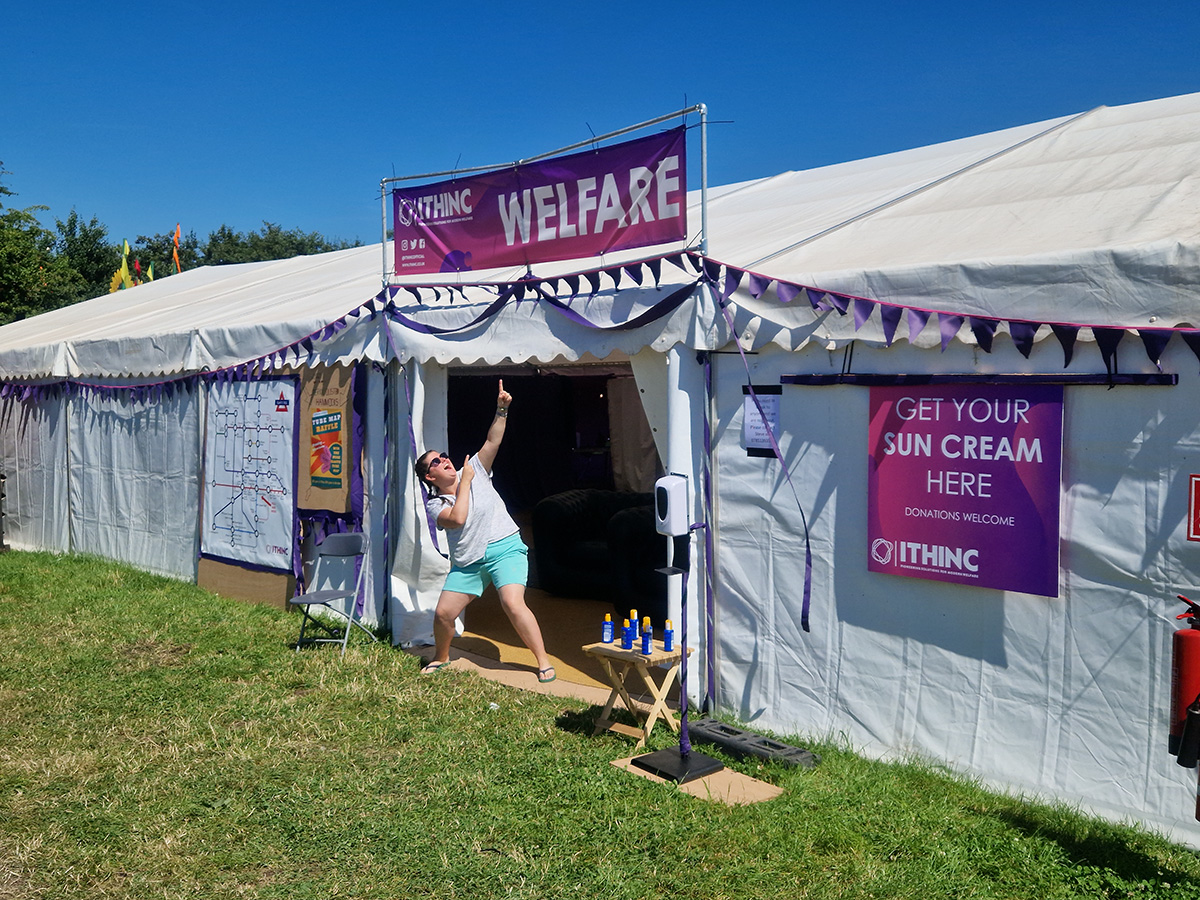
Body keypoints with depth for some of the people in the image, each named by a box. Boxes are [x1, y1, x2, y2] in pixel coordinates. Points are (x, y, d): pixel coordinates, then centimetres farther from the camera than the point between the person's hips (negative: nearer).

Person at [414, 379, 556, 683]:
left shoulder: (474, 469, 4)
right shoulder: (435, 504, 0)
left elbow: (493, 441, -7)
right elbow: (457, 518, -20)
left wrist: (501, 409, -19)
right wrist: (465, 482, -12)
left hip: (505, 549, -2)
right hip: (467, 561, 2)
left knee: (513, 603, -21)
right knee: (443, 613, 0)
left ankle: (544, 662, -11)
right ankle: (441, 658, 30)